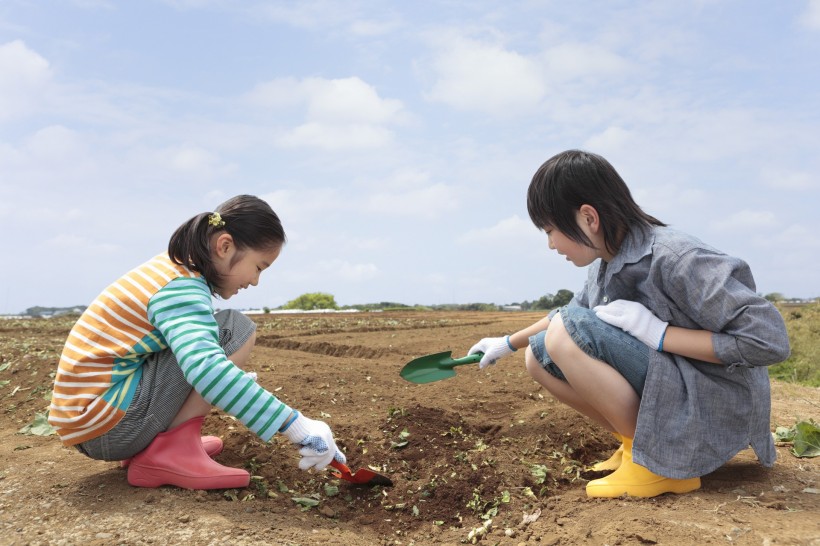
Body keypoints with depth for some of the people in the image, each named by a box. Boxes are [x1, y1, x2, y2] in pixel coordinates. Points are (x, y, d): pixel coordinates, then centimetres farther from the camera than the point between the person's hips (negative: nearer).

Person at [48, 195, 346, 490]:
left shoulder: (172, 266, 10)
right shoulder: (182, 289, -20)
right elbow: (206, 367, -37)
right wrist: (297, 426, -37)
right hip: (107, 425, -10)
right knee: (236, 329, -14)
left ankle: (148, 445, 12)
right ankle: (171, 451, -13)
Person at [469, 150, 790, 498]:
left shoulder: (674, 259, -23)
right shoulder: (605, 264, 2)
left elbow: (770, 339, -25)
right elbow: (569, 313, 23)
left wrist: (658, 332, -26)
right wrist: (509, 342, 27)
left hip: (713, 410, -8)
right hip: (662, 388, 8)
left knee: (567, 334, -25)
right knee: (539, 354, 0)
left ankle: (657, 460, -12)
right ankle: (637, 441, 5)